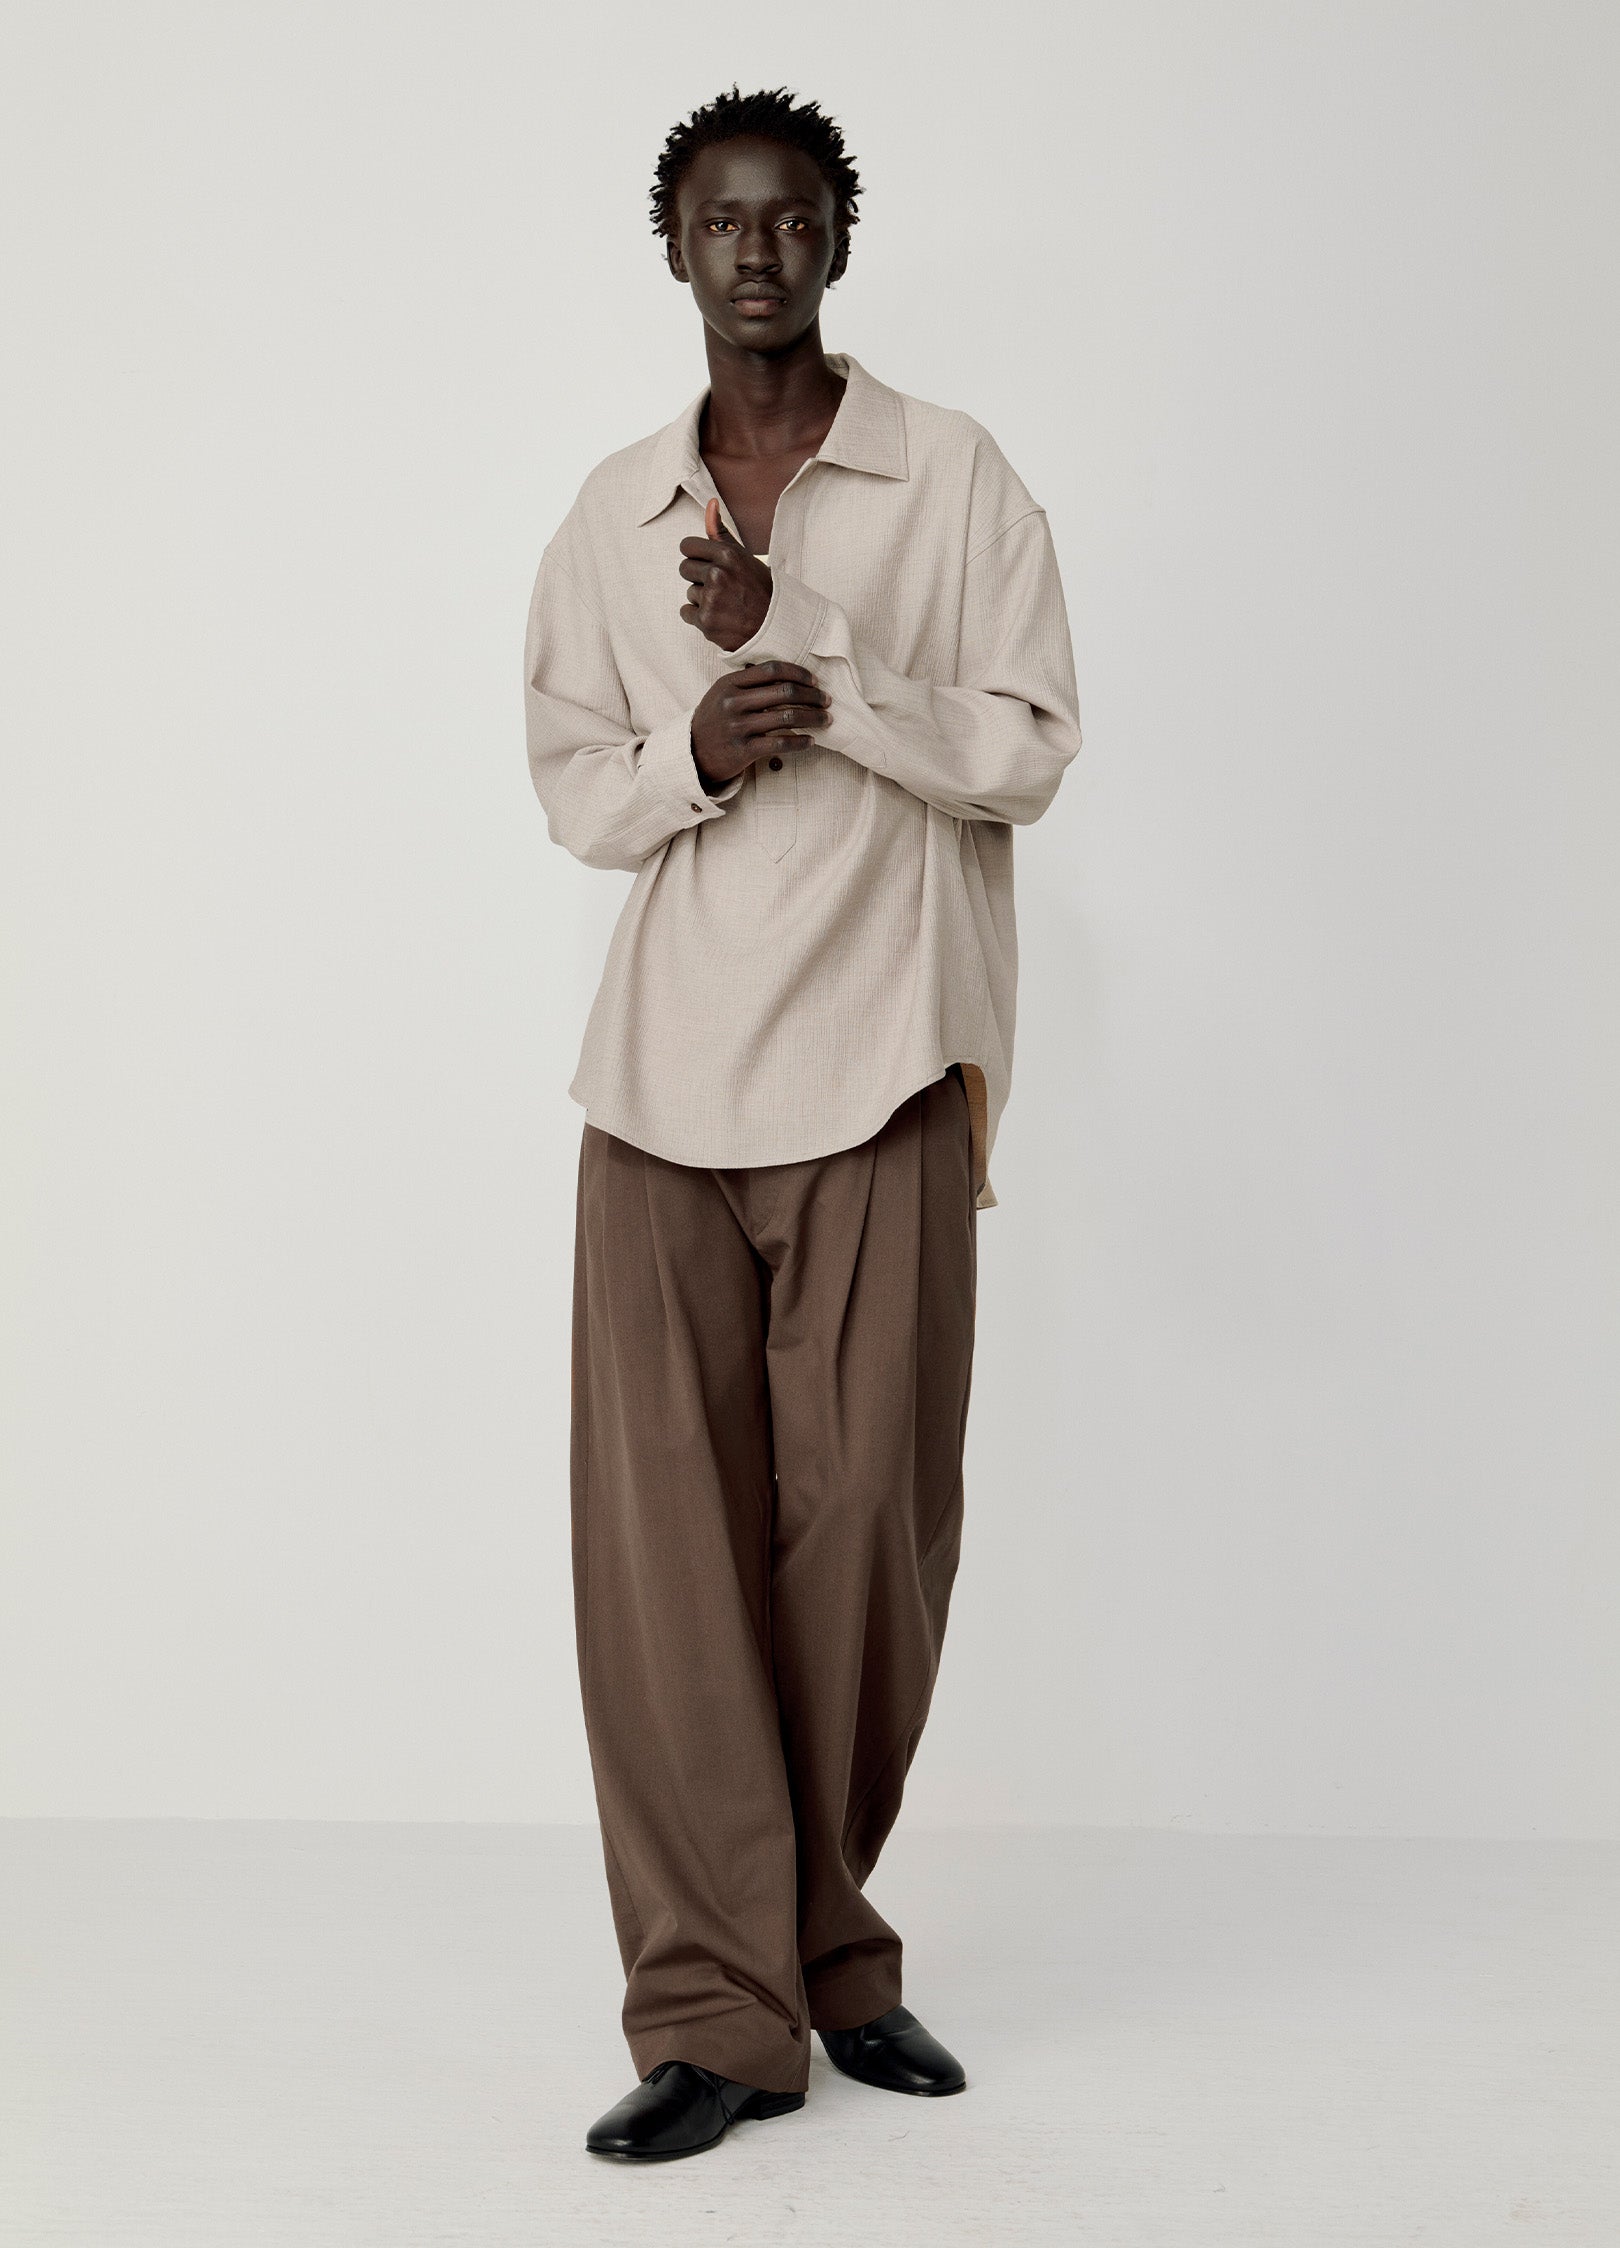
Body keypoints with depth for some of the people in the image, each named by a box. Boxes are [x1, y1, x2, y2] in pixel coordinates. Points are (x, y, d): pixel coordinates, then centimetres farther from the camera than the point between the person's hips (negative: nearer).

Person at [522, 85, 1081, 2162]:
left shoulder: (953, 478, 5)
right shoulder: (613, 514, 13)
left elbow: (1028, 752, -1)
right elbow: (567, 784, 14)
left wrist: (803, 649, -12)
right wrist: (692, 754, -8)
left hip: (880, 1073, -2)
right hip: (663, 1075, 2)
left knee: (868, 1522, 0)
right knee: (660, 1525, -4)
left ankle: (831, 1947, 20)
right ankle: (716, 2008, 3)